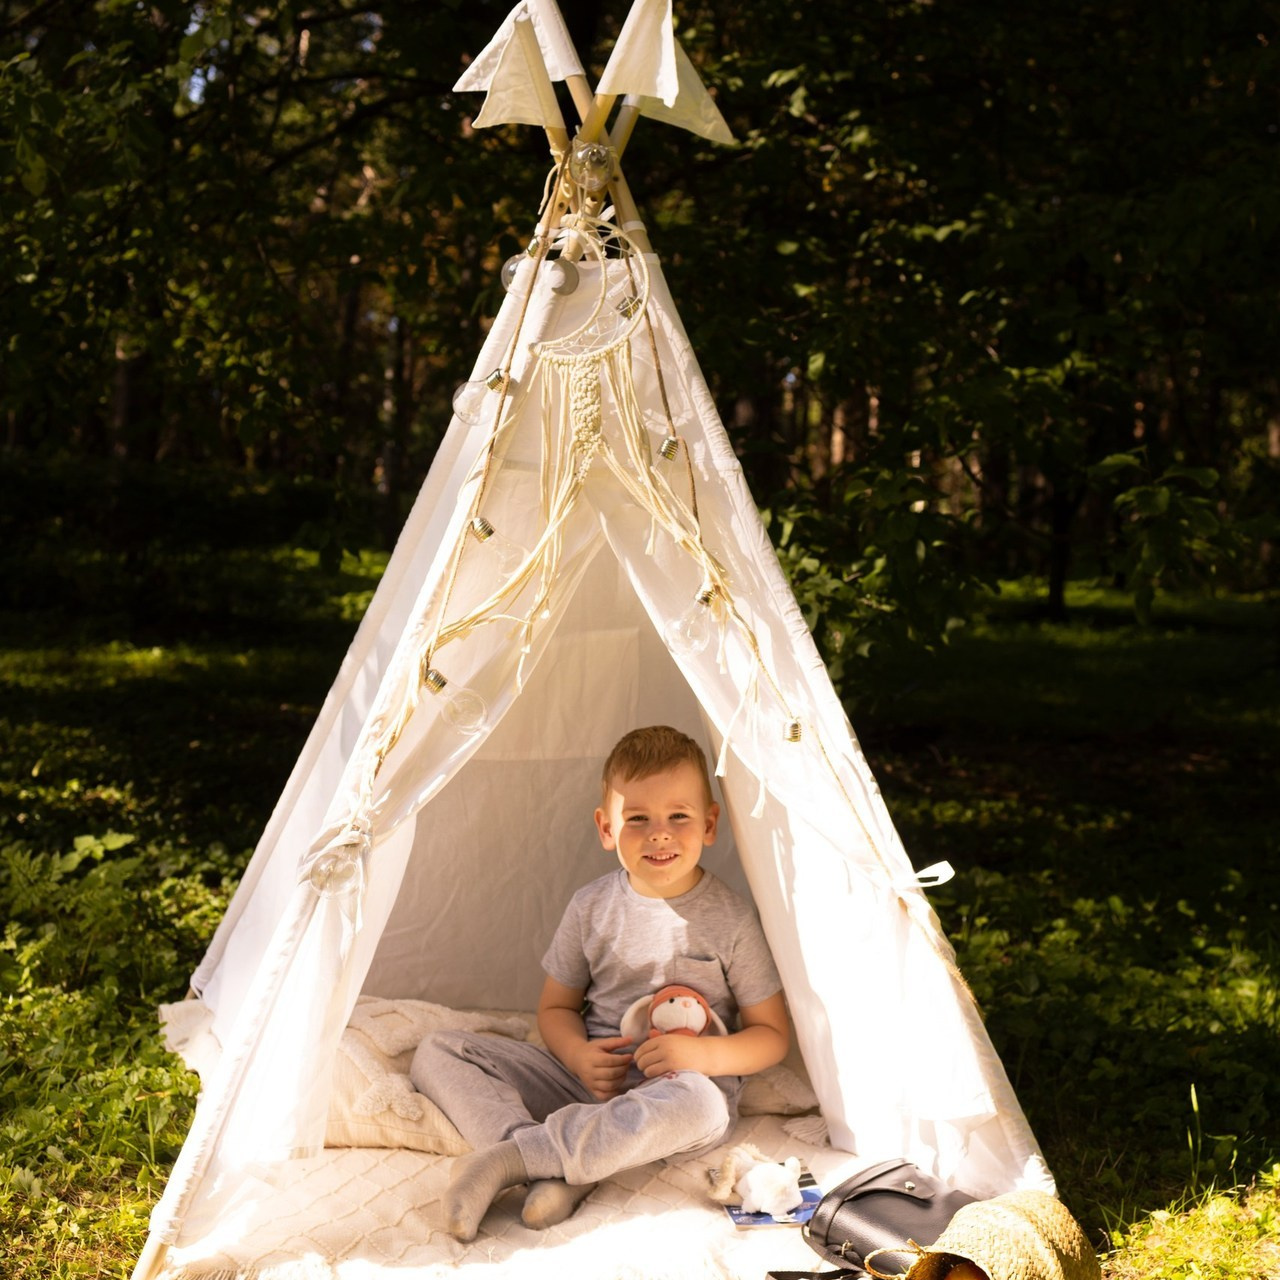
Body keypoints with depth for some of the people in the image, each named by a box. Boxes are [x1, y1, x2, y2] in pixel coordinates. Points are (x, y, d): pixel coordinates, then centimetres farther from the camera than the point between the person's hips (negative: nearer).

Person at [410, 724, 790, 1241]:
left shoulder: (730, 919, -5)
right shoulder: (591, 907, 3)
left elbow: (772, 1034, -1)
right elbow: (556, 1007, 13)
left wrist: (701, 1054, -19)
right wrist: (578, 1056, -10)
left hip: (676, 1085, -3)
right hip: (591, 1079, 4)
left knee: (700, 1104, -41)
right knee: (437, 1052, -9)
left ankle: (510, 1157, -33)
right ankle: (558, 1174, -32)